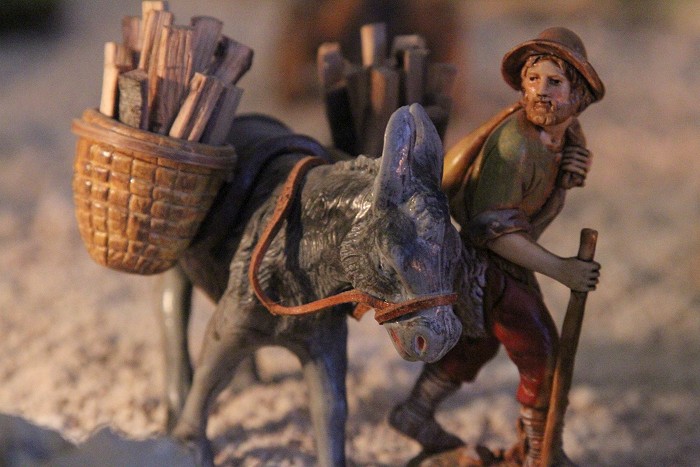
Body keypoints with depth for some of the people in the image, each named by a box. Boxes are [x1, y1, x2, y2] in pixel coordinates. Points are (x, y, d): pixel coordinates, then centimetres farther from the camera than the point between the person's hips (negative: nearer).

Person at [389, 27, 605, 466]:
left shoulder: (565, 125, -8)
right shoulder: (514, 143, -33)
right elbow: (491, 228, -32)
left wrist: (575, 168, -13)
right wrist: (559, 269, -29)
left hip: (507, 246, 9)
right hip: (485, 262, -9)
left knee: (480, 339, 29)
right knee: (543, 357, -2)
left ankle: (416, 412, 46)